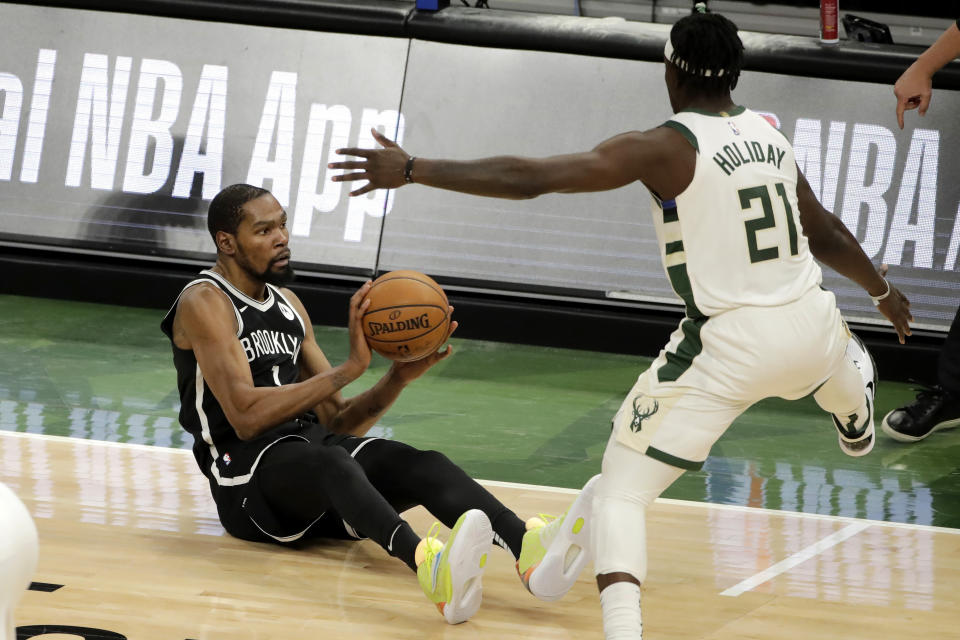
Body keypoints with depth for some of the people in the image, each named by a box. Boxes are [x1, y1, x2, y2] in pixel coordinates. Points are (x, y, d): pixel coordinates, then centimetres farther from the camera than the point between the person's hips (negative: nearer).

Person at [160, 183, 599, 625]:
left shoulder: (288, 305, 21)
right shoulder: (204, 303, -3)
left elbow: (336, 423, 18)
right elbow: (246, 417, -18)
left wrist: (399, 377, 0)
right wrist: (350, 368, -19)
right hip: (246, 476, -7)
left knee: (423, 465, -23)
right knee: (330, 463, -40)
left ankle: (530, 548, -54)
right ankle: (430, 568, -72)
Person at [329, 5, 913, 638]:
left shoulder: (665, 148, -13)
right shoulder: (769, 134, 6)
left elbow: (529, 177, -20)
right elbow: (826, 234, 21)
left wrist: (412, 170, -16)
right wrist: (883, 290, 40)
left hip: (728, 347, -6)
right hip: (808, 324, 6)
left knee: (622, 489, 3)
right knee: (841, 350, 45)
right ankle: (859, 436, 79)